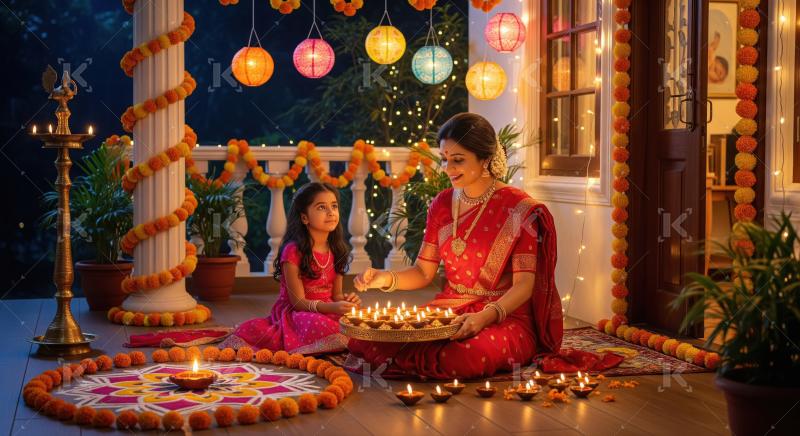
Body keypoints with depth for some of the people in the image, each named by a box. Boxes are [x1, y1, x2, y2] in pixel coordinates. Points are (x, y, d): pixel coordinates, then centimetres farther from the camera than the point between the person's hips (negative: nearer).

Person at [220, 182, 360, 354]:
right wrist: (331, 307, -28)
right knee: (321, 326, -38)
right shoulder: (294, 251, -13)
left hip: (327, 310, 5)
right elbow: (298, 301, -14)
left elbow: (336, 295, 11)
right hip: (295, 313, -4)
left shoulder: (336, 251, 7)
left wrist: (346, 301, -13)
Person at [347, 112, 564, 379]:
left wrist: (487, 316, -30)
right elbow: (423, 272, 11)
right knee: (368, 338, -19)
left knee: (469, 355, -39)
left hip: (504, 315, -4)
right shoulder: (442, 204, 9)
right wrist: (386, 279, -10)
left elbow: (524, 284, -12)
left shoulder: (519, 209, -8)